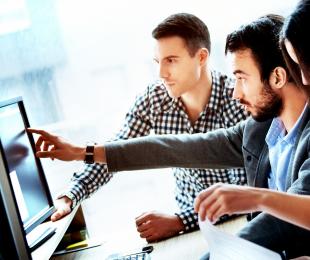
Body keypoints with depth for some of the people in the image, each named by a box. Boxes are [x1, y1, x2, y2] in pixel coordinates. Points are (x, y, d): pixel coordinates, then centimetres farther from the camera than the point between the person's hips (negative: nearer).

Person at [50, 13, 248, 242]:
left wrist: (178, 222, -32)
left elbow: (244, 190, -22)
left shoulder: (238, 101, -19)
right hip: (189, 219, 4)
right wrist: (69, 197, -17)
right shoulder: (154, 99, -6)